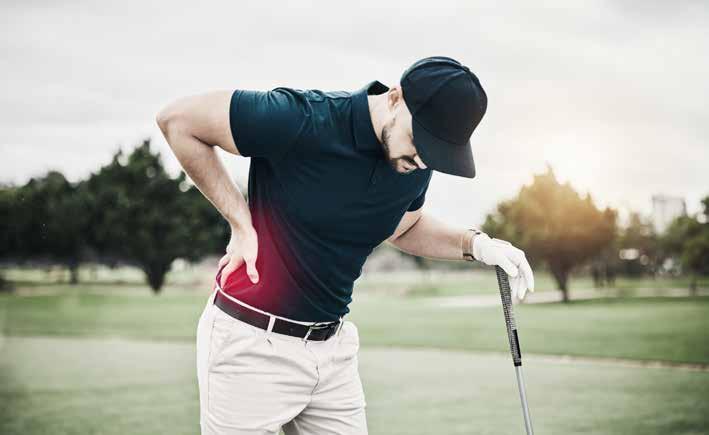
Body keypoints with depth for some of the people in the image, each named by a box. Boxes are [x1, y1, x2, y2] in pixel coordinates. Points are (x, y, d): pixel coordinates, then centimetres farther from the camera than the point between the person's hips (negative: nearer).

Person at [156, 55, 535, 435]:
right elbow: (177, 119, -13)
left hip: (334, 345, 6)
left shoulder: (415, 162, -3)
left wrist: (475, 244, 1)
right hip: (253, 342, -6)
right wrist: (241, 222, -14)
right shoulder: (301, 119, -23)